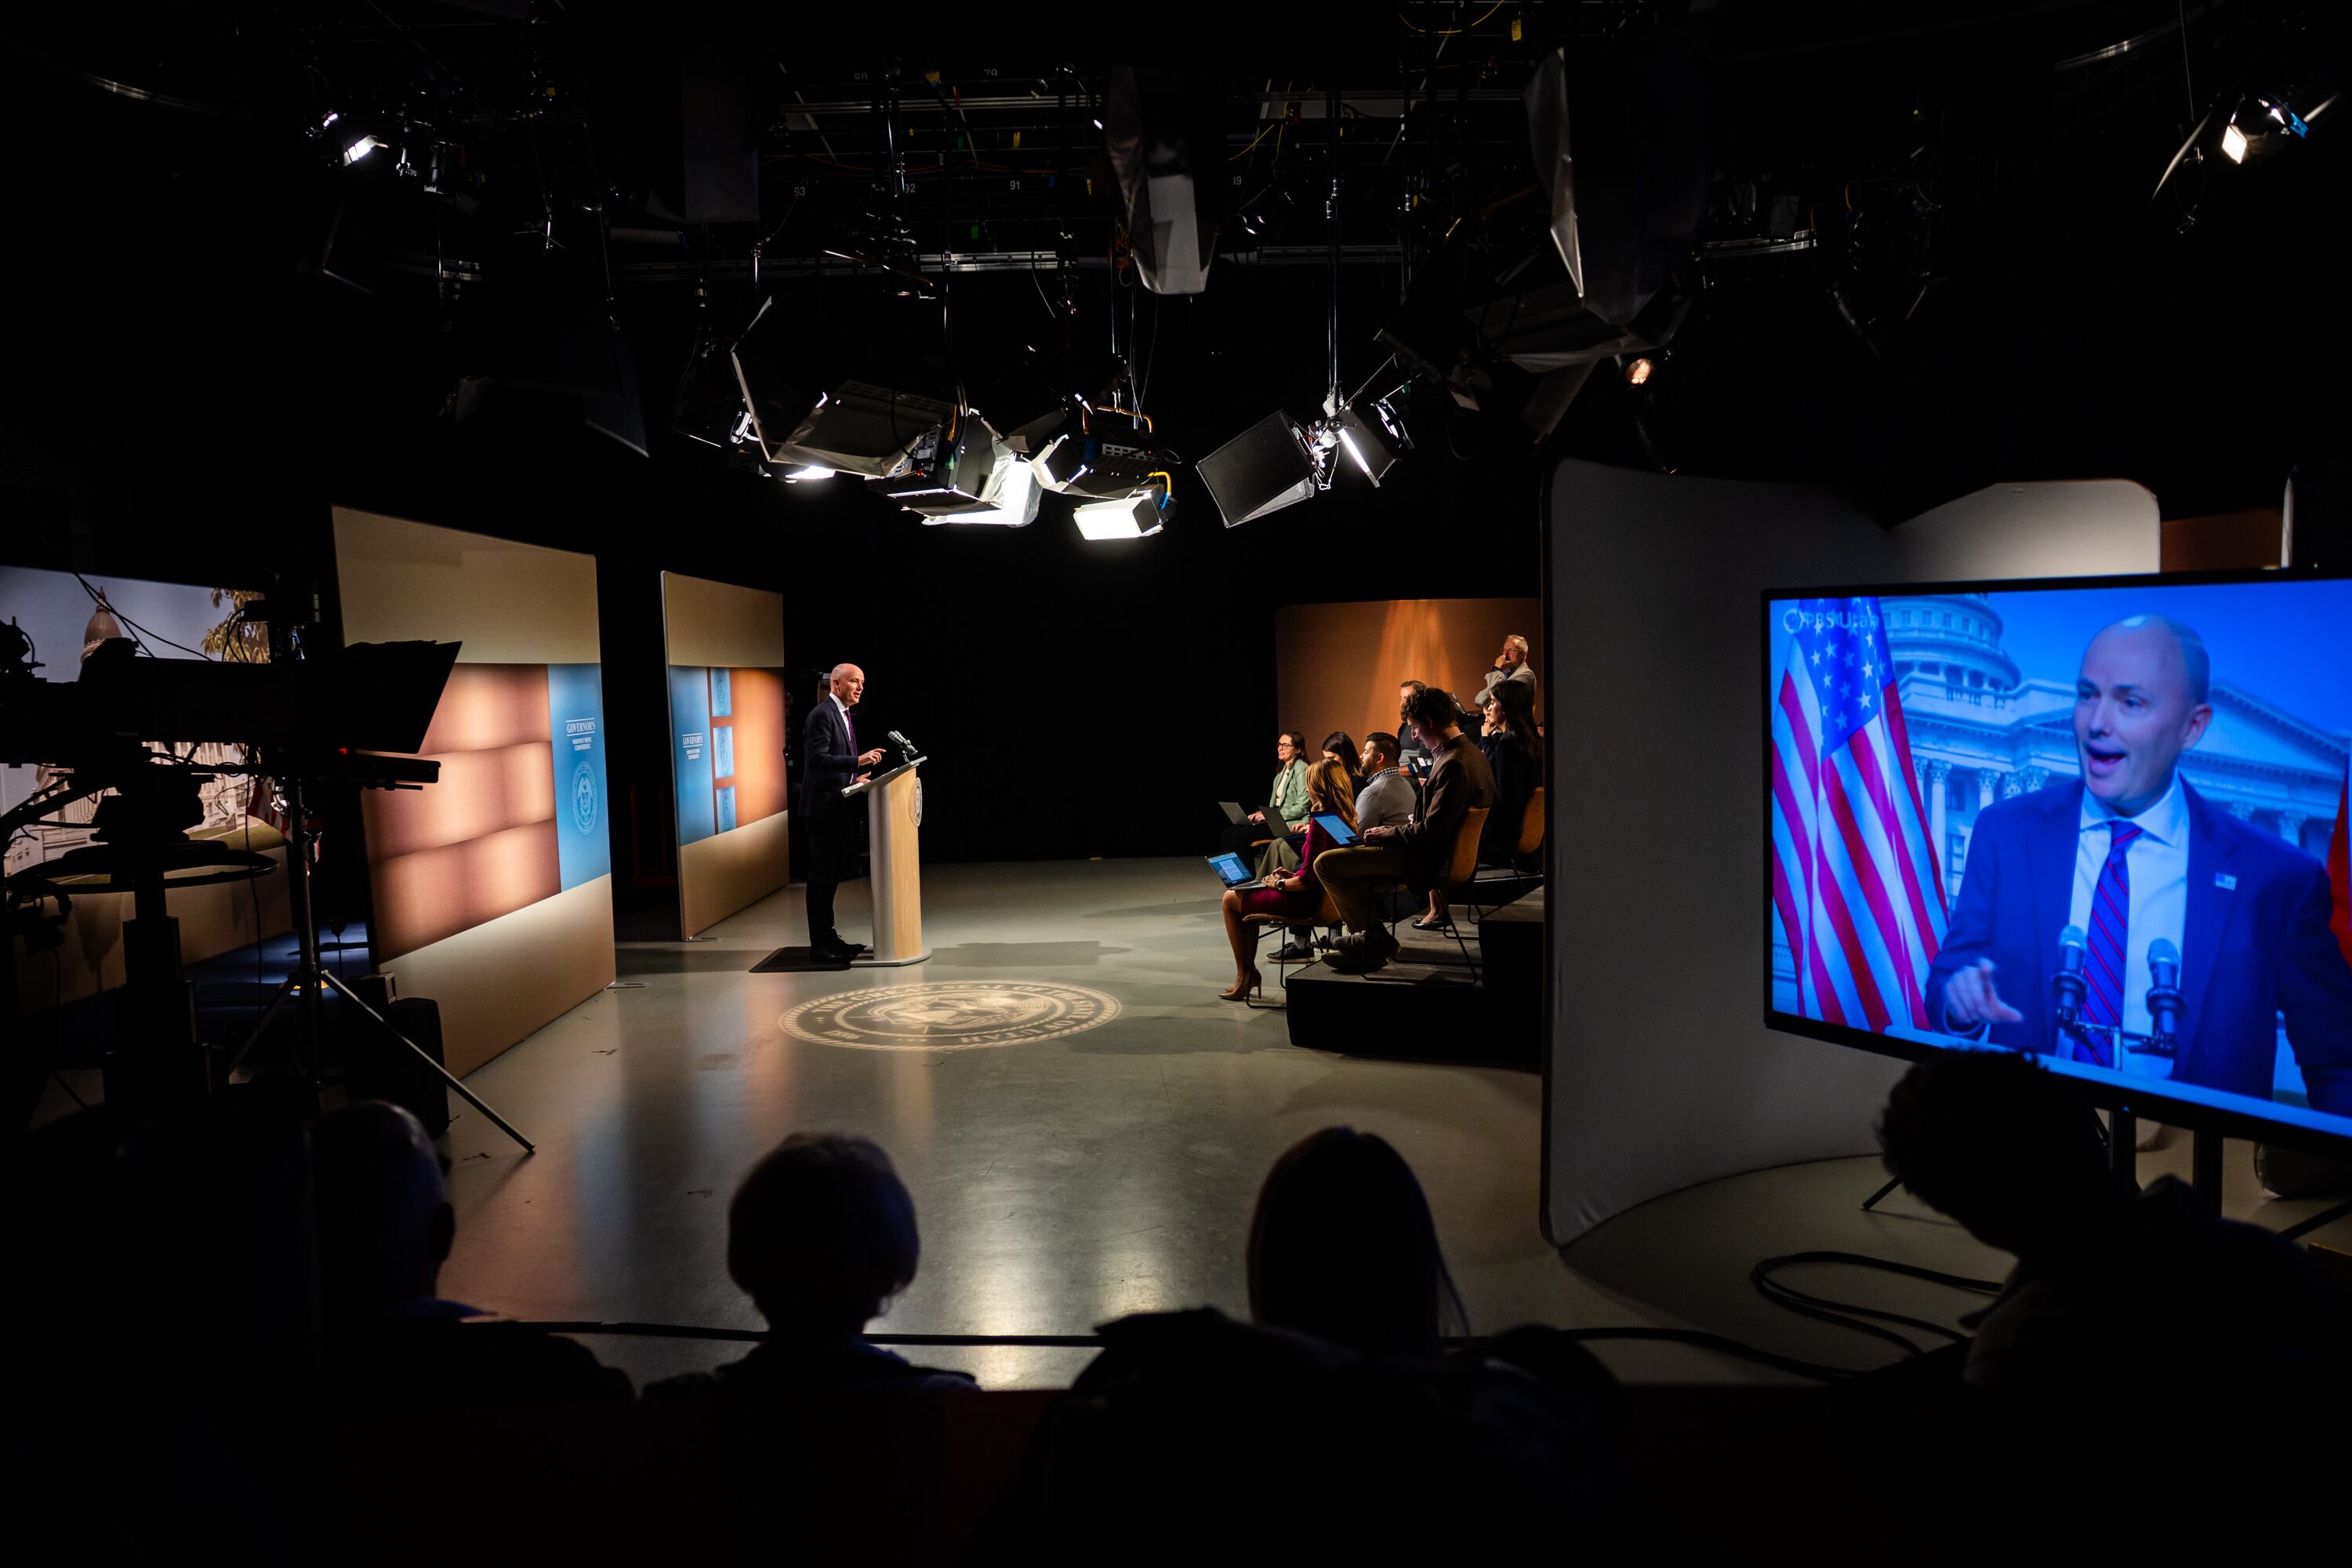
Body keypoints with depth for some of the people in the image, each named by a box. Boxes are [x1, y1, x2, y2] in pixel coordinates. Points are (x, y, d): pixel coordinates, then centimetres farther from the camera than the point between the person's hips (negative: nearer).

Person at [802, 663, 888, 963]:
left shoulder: (843, 715, 17)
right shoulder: (822, 714, -14)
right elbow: (816, 758, -23)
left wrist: (854, 777, 12)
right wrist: (858, 762, -28)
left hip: (839, 806, 10)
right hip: (824, 806, -10)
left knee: (834, 871, 15)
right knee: (822, 874, -4)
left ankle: (827, 935, 24)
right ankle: (820, 942, 2)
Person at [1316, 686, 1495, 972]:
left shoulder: (1453, 765, -25)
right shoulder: (1471, 753, 7)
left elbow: (1431, 831, -27)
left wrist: (1386, 833, -13)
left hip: (1428, 861, -11)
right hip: (1443, 850, 11)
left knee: (1325, 863, -12)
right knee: (1352, 852, 27)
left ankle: (1376, 939, 1)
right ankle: (1365, 939, 24)